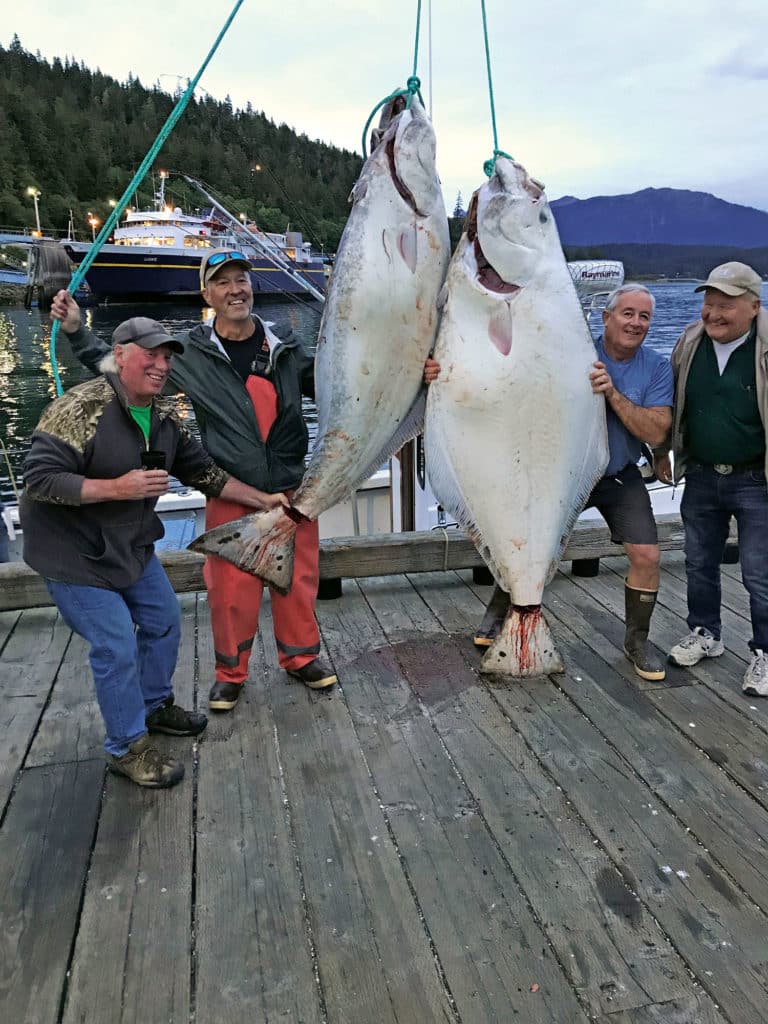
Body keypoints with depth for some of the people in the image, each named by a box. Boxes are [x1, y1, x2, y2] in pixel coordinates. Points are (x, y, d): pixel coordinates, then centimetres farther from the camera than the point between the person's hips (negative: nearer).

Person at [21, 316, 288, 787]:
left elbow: (204, 471, 8)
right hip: (73, 554, -8)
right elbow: (39, 478, -26)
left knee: (164, 621, 15)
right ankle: (128, 747, 13)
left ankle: (154, 705, 39)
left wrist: (262, 499, 4)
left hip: (131, 546, 8)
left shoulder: (166, 418, 1)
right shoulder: (80, 409, -23)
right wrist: (117, 488, -32)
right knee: (117, 646, -7)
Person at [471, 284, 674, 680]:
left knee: (646, 556, -8)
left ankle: (637, 640, 16)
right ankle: (497, 614, 28)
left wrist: (613, 393, -29)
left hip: (620, 478, 1)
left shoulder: (657, 368, -7)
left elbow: (655, 432, -17)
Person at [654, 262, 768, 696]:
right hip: (701, 477, 5)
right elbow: (672, 398, 13)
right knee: (700, 564, 17)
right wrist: (662, 449, 15)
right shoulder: (691, 342, -1)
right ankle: (705, 634, 37)